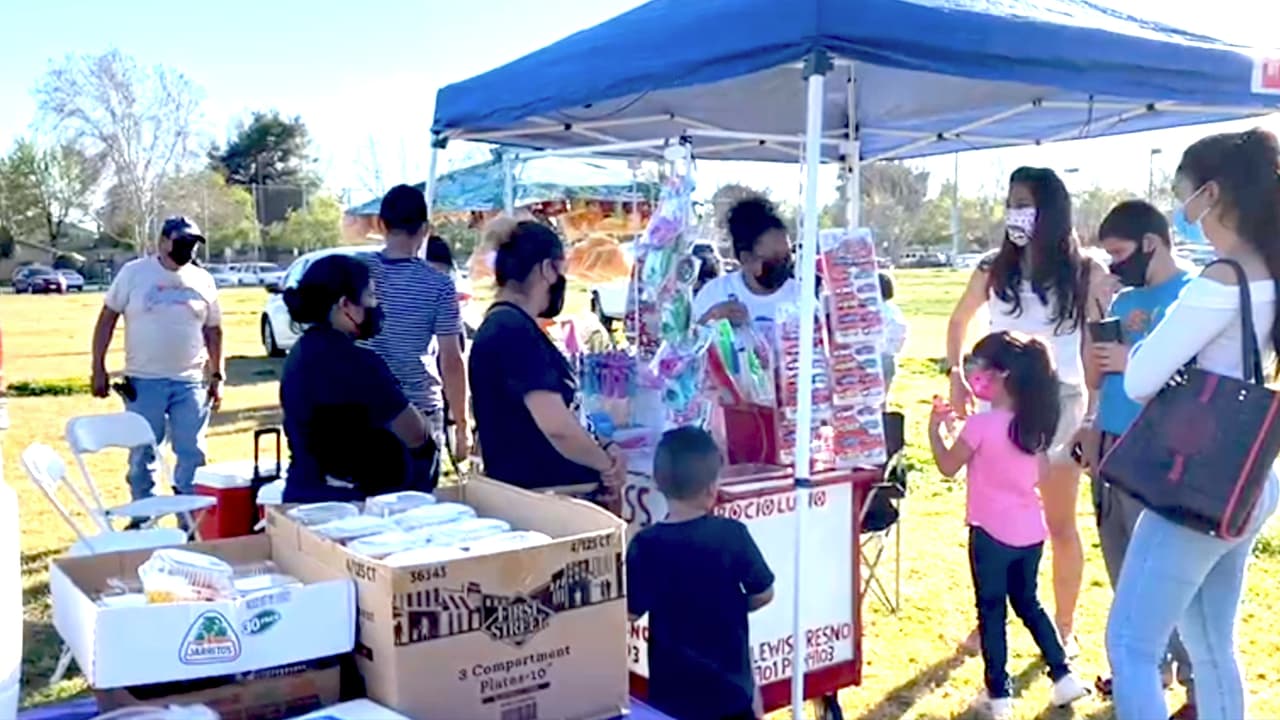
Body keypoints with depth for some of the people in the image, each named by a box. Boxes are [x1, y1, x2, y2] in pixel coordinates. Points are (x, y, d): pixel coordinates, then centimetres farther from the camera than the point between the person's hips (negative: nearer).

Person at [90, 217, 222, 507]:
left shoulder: (203, 280, 7)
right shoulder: (134, 273, 0)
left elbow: (213, 330, 13)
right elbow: (107, 320, 2)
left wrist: (217, 377, 9)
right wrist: (98, 369, -2)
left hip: (191, 383, 2)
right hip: (144, 381, -2)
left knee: (192, 454, 4)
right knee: (142, 454, 6)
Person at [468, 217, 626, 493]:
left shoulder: (505, 325, 14)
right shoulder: (515, 331, -18)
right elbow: (557, 427, -27)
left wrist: (601, 450, 2)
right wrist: (606, 463, -9)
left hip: (528, 487, 10)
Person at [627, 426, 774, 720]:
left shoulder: (646, 545, -15)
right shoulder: (732, 534, -14)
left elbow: (630, 612, -10)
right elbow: (762, 595, -5)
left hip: (671, 687, 0)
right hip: (728, 682, 0)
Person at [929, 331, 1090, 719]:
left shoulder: (980, 425, -17)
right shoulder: (1035, 423, 2)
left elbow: (948, 467, -5)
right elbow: (1040, 474, 14)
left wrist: (934, 426, 4)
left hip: (991, 532, -6)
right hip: (1030, 531, 6)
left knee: (992, 611, 6)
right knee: (1028, 603, 23)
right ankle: (1063, 676, 24)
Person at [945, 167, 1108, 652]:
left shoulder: (1084, 273, -5)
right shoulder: (994, 269, 2)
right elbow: (960, 321, 17)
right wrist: (956, 374, 5)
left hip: (1061, 404, -2)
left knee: (1060, 523, 9)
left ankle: (1064, 626, 23)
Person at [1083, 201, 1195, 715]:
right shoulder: (1124, 301, 14)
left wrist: (1134, 361, -19)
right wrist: (1095, 435, 16)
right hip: (1113, 450, 8)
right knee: (1125, 571, 15)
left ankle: (1198, 685, 10)